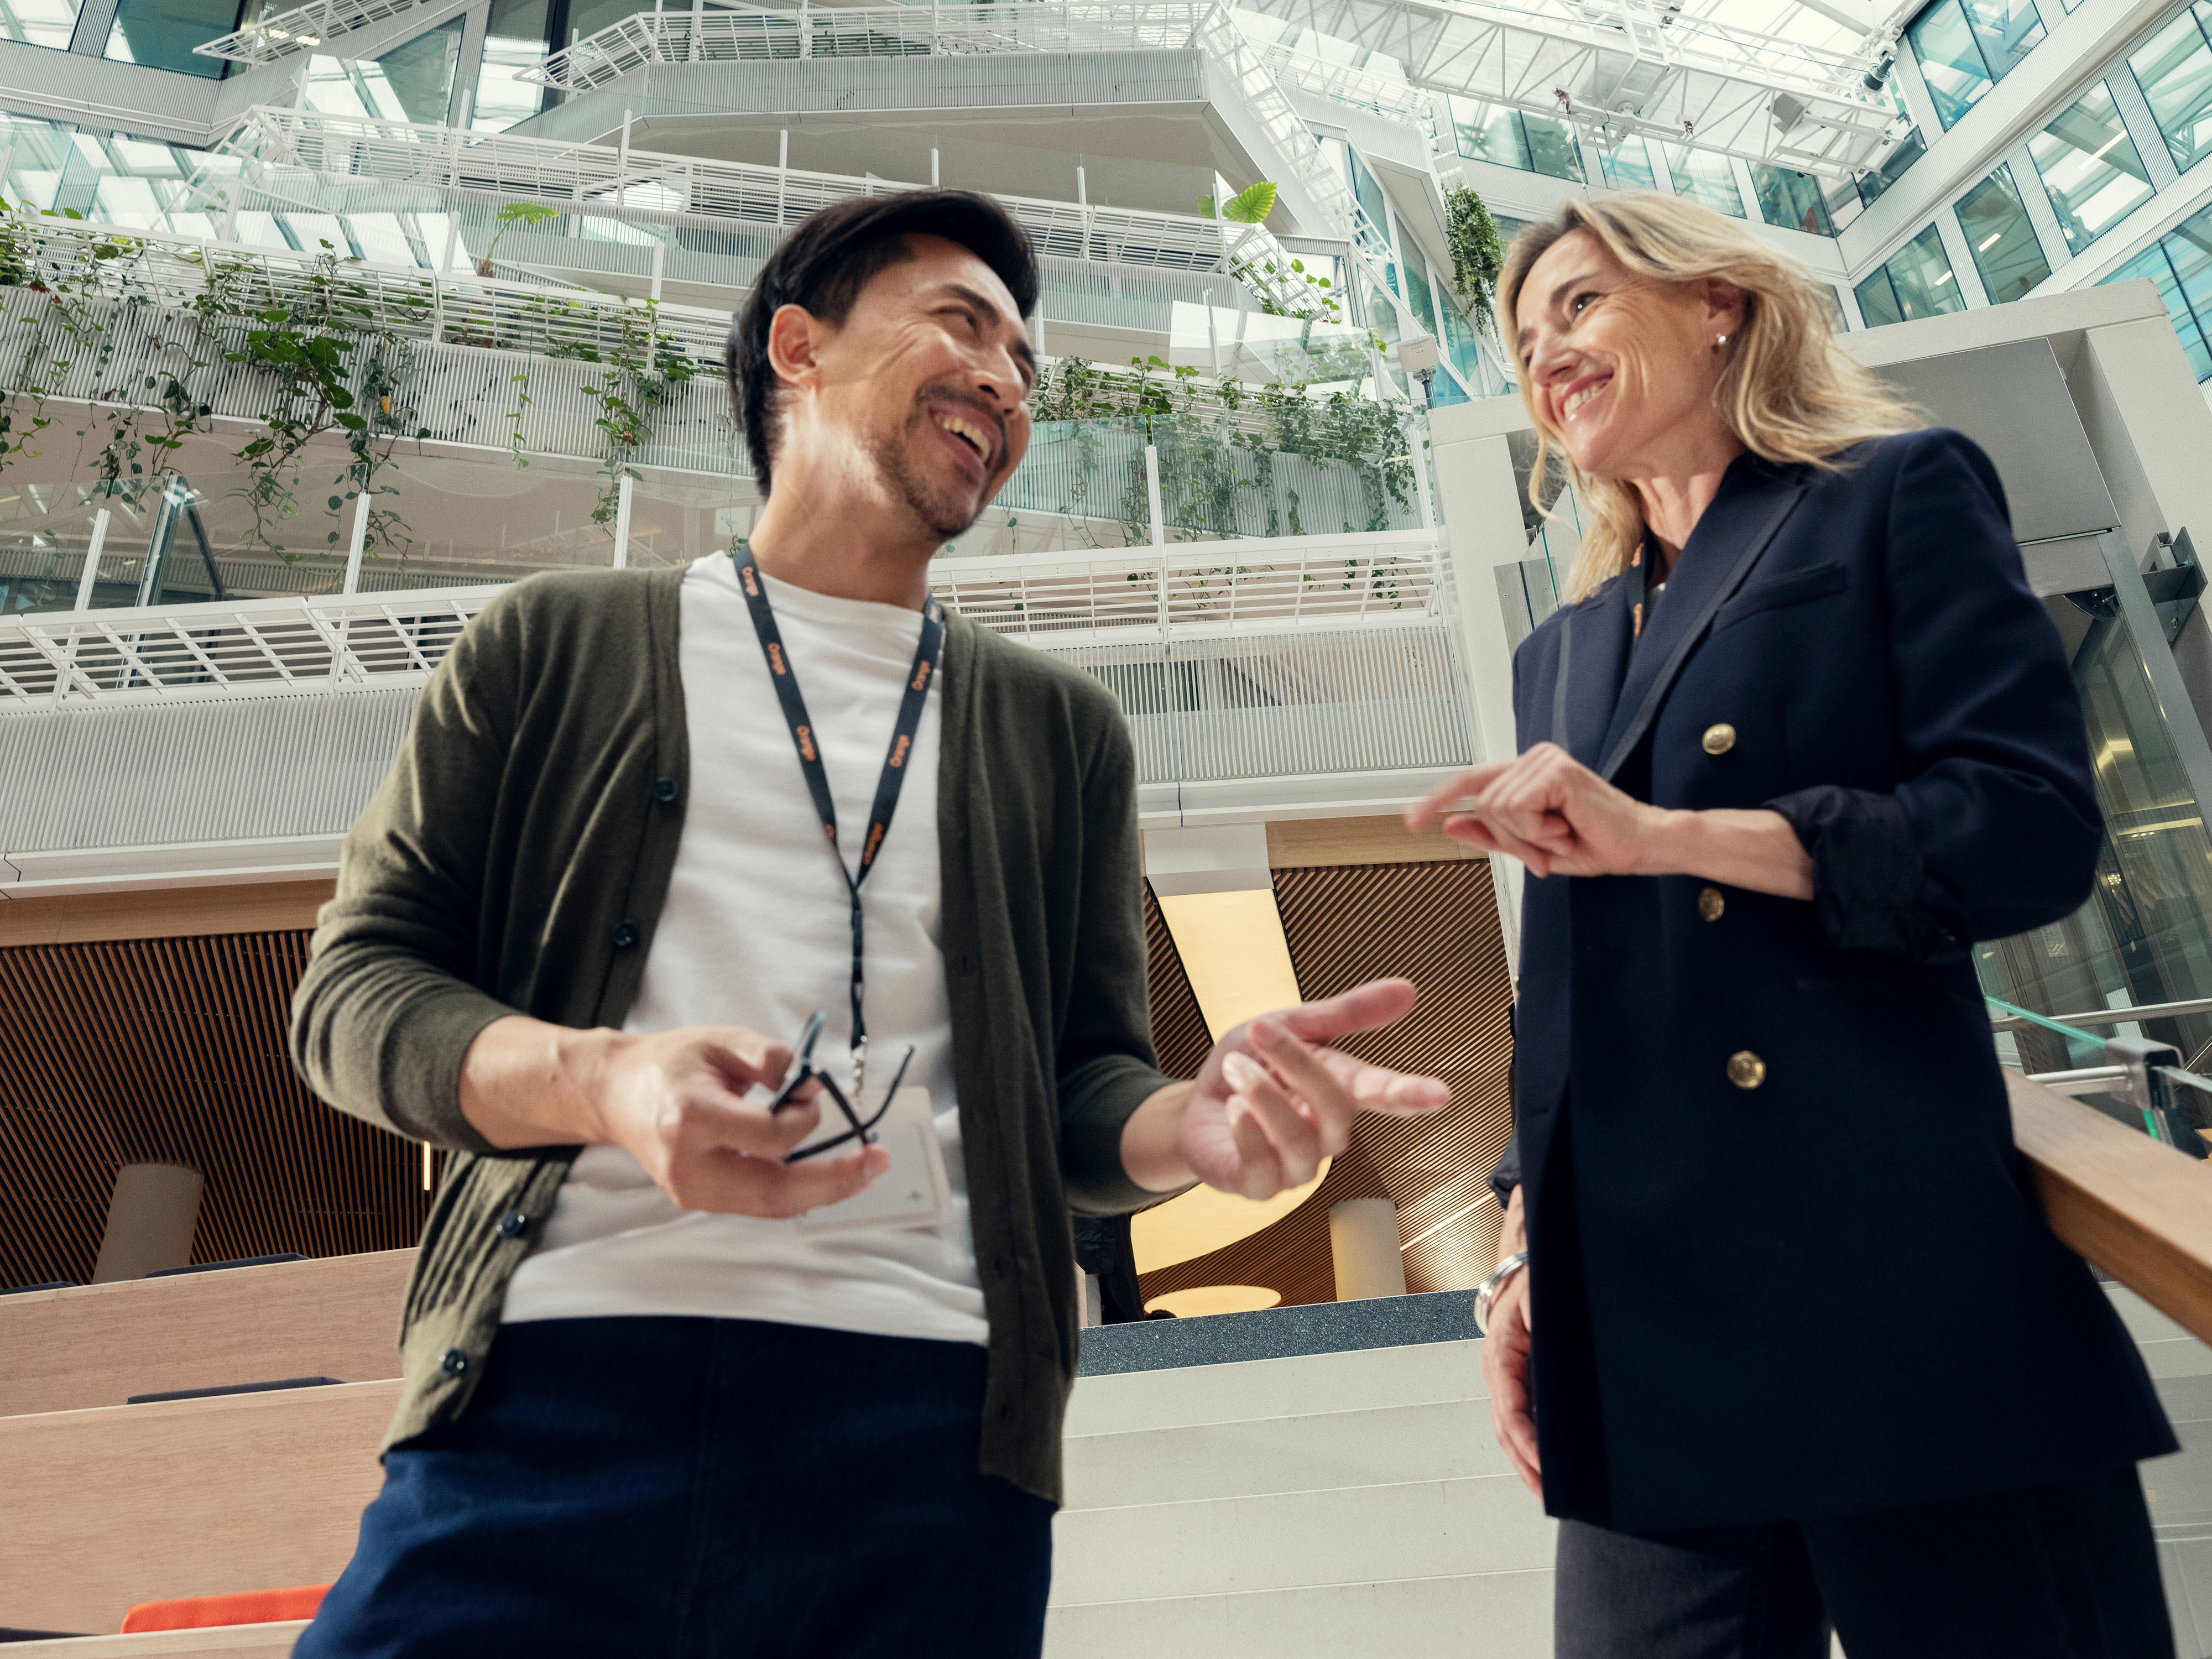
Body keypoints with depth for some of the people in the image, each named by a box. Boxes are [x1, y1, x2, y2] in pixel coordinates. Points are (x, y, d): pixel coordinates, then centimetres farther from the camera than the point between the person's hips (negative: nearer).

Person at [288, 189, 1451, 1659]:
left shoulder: (1062, 729, 15)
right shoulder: (557, 647, 11)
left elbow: (1081, 1091, 12)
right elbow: (354, 984, 7)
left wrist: (1197, 1119, -12)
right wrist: (597, 1079, -13)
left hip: (931, 1423, 2)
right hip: (554, 1385, 0)